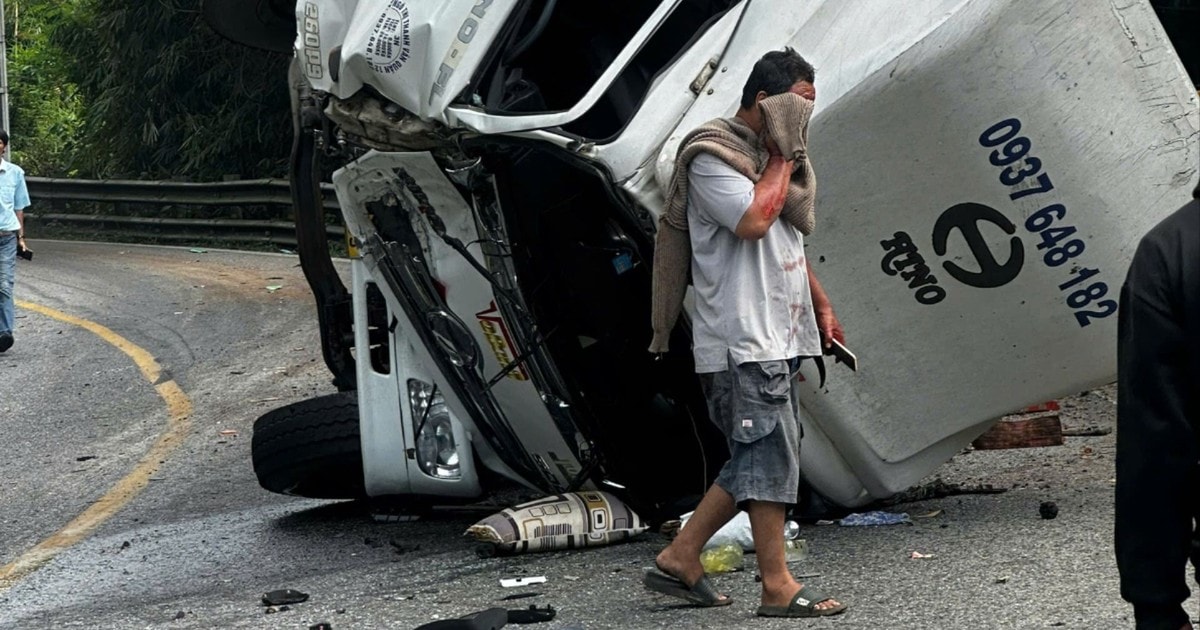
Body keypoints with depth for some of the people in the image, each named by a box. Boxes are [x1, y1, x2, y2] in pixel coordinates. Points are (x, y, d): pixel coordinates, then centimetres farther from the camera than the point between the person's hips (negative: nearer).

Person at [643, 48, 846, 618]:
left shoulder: (771, 155, 19)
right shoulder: (711, 157, -10)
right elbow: (754, 220, -26)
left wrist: (821, 305, 23)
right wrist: (783, 158, -13)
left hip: (777, 336, 10)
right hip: (742, 340, -10)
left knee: (757, 462, 11)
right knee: (771, 456, -8)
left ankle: (678, 560, 18)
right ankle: (778, 587, -1)